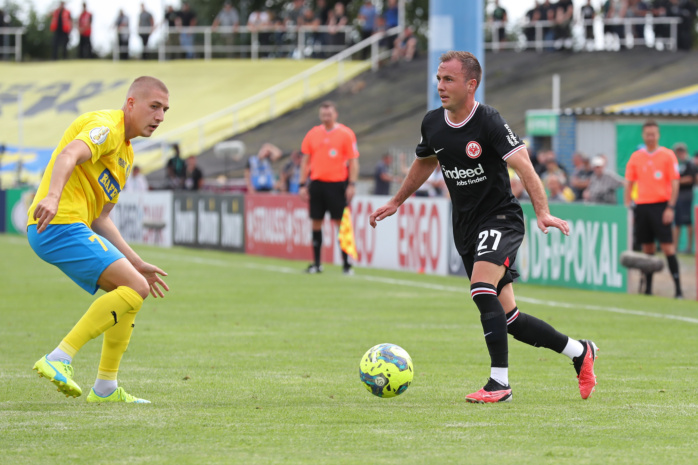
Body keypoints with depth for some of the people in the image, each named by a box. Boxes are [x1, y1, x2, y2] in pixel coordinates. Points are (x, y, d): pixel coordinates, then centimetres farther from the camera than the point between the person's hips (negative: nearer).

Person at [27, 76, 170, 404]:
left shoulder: (125, 154, 26)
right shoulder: (106, 127, -6)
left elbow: (100, 219, 27)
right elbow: (69, 155, -27)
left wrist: (136, 263, 22)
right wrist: (52, 197, -46)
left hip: (71, 227, 10)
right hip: (60, 226, -10)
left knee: (132, 288, 16)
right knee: (135, 289, -17)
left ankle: (106, 388, 17)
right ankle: (59, 359, -22)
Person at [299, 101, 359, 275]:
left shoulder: (346, 134, -2)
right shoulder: (312, 134, 9)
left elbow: (353, 161, -2)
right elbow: (305, 161, 13)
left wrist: (352, 185, -10)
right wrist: (303, 185, 7)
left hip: (337, 184, -4)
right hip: (317, 183, 4)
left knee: (341, 223, -4)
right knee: (316, 223, 5)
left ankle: (346, 264, 0)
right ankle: (316, 264, 12)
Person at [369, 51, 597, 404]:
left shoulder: (488, 122, -17)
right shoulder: (432, 123, 3)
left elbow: (522, 166, -25)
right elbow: (425, 163, 23)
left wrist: (542, 213, -37)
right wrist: (396, 202, 29)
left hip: (500, 219, -7)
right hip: (466, 227, 7)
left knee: (482, 289, -28)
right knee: (506, 316, 7)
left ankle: (500, 383, -23)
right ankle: (579, 352, 25)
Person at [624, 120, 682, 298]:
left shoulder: (668, 155, 0)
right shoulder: (636, 157, 10)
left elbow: (675, 183, -3)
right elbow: (629, 183, 13)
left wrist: (670, 208, -10)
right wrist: (627, 206, 4)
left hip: (660, 205, -3)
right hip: (641, 206, 3)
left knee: (667, 246, -9)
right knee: (647, 248, 5)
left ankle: (678, 288, -8)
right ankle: (647, 287, 10)